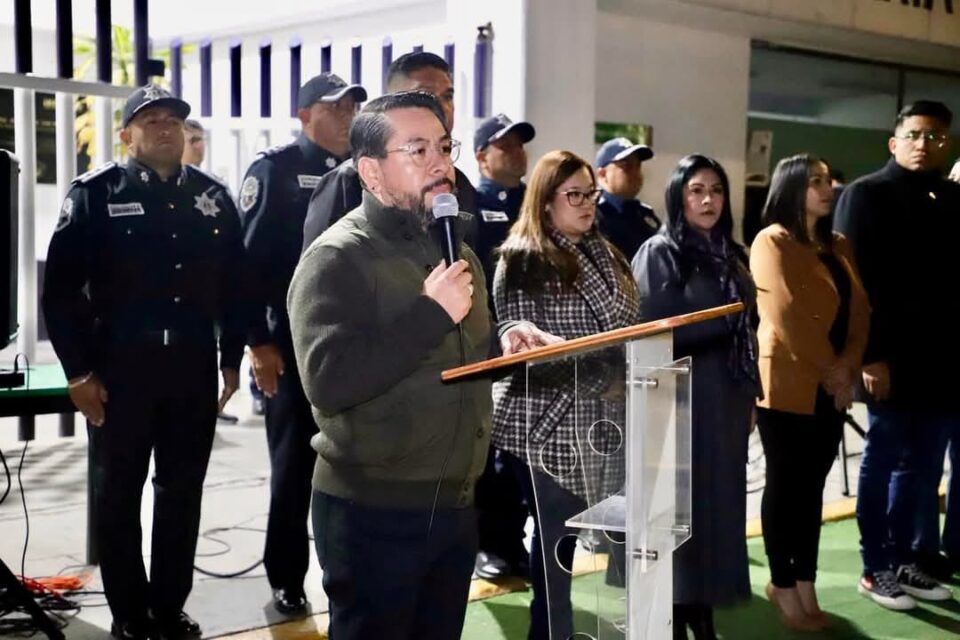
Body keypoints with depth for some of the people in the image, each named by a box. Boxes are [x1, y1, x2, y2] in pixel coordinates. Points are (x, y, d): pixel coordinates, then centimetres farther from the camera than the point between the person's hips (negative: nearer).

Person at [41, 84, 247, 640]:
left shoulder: (213, 197, 8)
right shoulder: (95, 195, -2)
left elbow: (234, 284, 11)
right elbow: (61, 289, -5)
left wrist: (232, 358, 8)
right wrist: (79, 370, -9)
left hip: (193, 368, 3)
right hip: (118, 370, -3)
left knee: (182, 494, 10)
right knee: (119, 496, 7)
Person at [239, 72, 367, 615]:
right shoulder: (275, 169, -4)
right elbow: (250, 259, -10)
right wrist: (259, 342, -14)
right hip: (296, 344, -4)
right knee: (295, 464, 5)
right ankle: (287, 578, 17)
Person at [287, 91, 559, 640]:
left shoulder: (455, 250, 13)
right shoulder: (337, 259, -14)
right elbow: (327, 381, -27)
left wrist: (505, 338, 3)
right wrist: (430, 312, -24)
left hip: (455, 505, 8)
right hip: (373, 512, -7)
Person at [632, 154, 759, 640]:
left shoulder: (729, 255, 13)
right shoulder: (658, 254, -6)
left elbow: (745, 328, 15)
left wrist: (750, 394, 12)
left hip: (726, 399, 6)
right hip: (681, 400, -6)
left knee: (718, 504, 10)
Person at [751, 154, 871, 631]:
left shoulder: (838, 246, 14)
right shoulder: (772, 242, -8)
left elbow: (859, 310, 8)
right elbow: (786, 314, -17)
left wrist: (847, 367, -7)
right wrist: (828, 368, -13)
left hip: (831, 389, 6)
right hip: (788, 386, -6)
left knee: (812, 486, 11)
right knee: (785, 487, 3)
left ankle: (804, 583, 19)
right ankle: (784, 586, 13)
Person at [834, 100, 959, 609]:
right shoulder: (867, 195, -2)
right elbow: (855, 280, -9)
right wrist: (870, 355, -15)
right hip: (893, 356, -5)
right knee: (883, 460, 4)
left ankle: (907, 559, 21)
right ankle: (876, 569, 15)